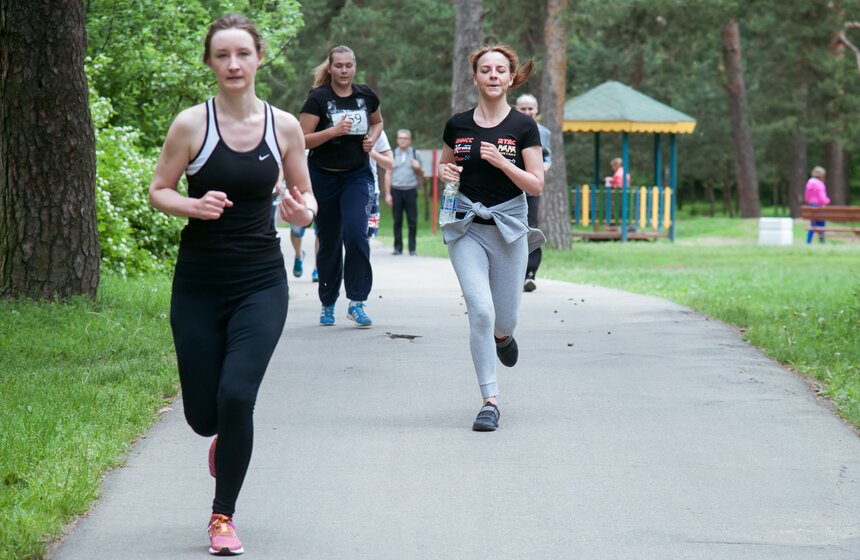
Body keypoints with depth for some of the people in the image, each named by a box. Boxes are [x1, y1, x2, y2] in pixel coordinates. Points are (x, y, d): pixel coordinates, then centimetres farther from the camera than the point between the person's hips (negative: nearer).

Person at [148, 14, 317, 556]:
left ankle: (224, 516, 3)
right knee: (202, 415, 3)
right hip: (199, 282, 0)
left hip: (260, 282, 0)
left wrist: (303, 212, -13)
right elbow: (158, 190, 1)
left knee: (236, 396, -17)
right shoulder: (191, 123, -6)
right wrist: (193, 206, -19)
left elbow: (305, 192, 10)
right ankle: (225, 438, 44)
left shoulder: (284, 125, -1)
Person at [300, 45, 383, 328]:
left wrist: (372, 138, 1)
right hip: (323, 177, -1)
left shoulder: (366, 96, 2)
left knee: (355, 233, -19)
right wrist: (334, 131, -25)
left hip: (358, 175, 1)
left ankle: (357, 302, -13)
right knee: (329, 242, 7)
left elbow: (378, 122, 23)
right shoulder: (318, 98, -8)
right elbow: (302, 139, -12)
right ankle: (327, 304, 25)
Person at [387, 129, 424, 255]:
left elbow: (421, 176, 16)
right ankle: (398, 248, 7)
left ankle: (412, 248, 2)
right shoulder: (393, 154, 9)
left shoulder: (415, 154, 10)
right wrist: (387, 194, 3)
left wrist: (418, 168, -7)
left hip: (411, 191, 0)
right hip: (396, 191, 0)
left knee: (412, 221, -3)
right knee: (397, 221, 1)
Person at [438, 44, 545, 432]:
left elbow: (536, 185, -5)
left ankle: (502, 335, 46)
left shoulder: (523, 127, -3)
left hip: (508, 225, 0)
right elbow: (445, 167, 18)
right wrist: (445, 172, -6)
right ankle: (490, 400, -7)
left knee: (504, 320, 6)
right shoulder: (457, 125, 3)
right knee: (480, 311, -15)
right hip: (466, 228, 0)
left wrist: (503, 163, -20)